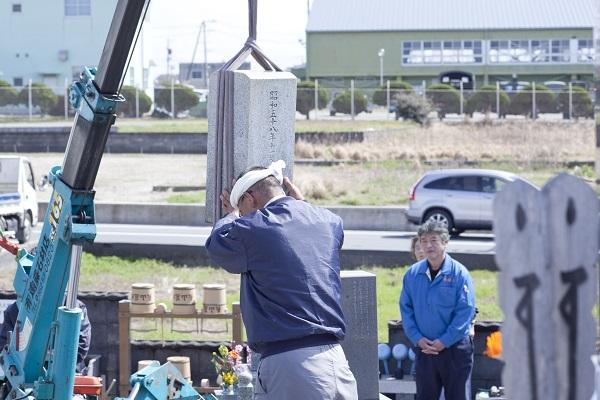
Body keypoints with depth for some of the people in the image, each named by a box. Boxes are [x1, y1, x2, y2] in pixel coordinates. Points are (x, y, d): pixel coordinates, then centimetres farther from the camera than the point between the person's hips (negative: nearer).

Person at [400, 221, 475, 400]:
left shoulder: (459, 273, -8)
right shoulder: (413, 274, 4)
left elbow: (465, 311, -11)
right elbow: (406, 309, 6)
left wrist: (444, 342, -15)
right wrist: (417, 338, -7)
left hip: (455, 347, -4)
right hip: (424, 348, 4)